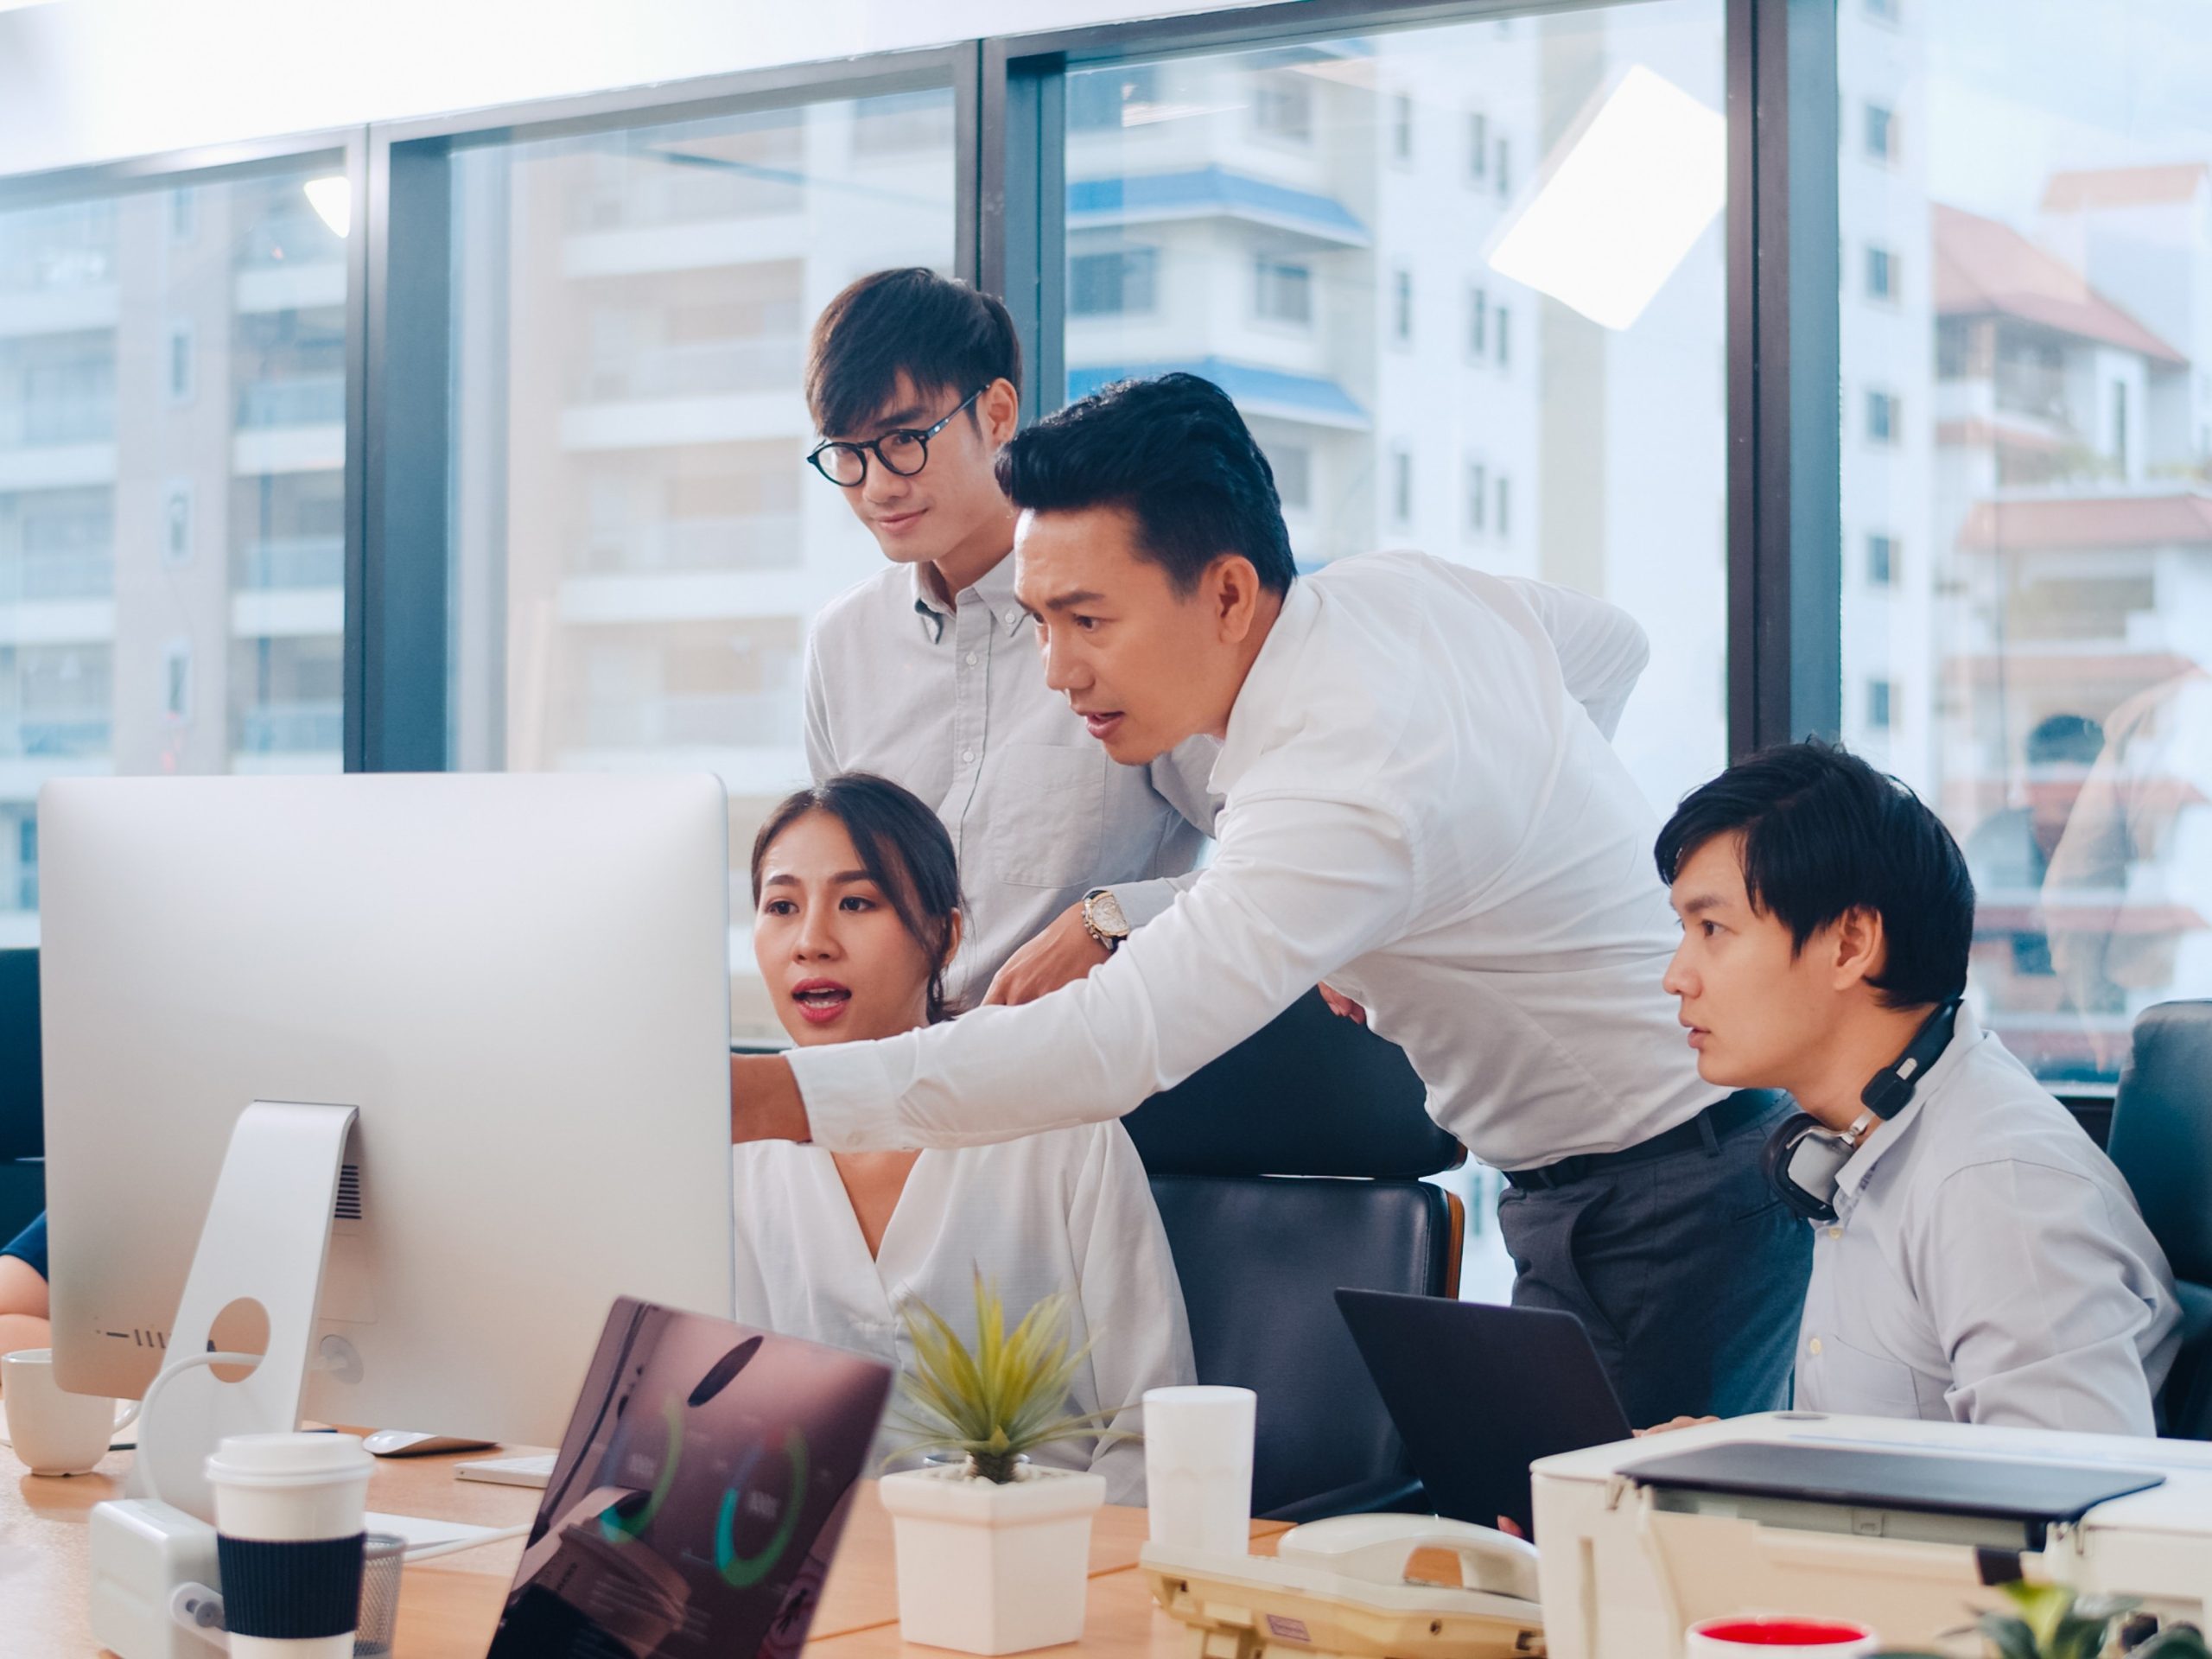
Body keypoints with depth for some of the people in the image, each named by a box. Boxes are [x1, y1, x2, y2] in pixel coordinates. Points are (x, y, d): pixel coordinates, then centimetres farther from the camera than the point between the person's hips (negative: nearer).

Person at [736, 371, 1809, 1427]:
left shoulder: (1351, 796, -31)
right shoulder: (1393, 588, -2)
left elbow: (1112, 1045, -39)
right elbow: (1611, 639, 18)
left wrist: (757, 1095, -41)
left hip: (1664, 1202, -10)